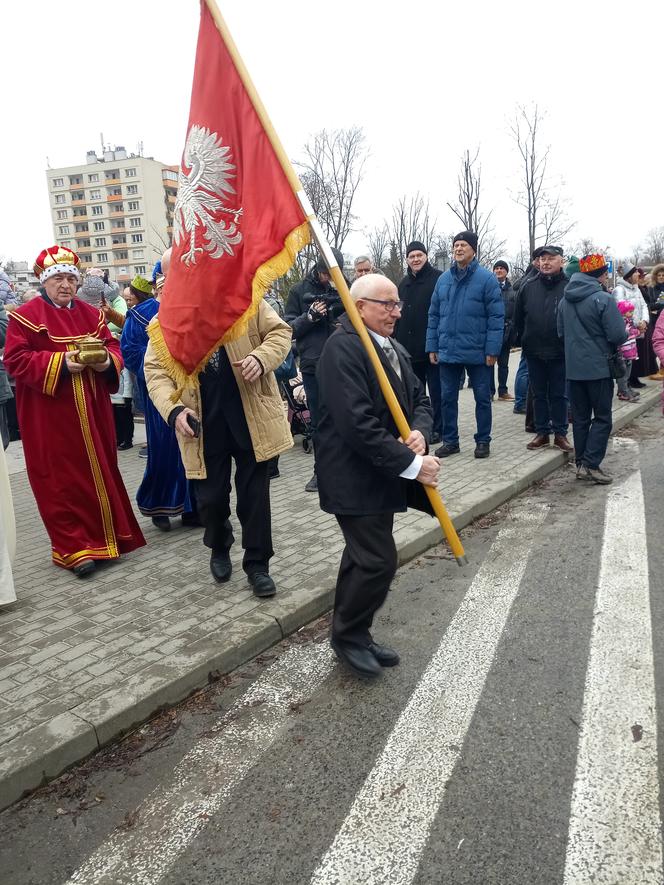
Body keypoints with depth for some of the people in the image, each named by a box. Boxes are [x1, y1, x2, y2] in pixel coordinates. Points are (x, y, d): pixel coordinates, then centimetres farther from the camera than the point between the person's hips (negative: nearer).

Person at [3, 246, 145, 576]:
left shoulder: (91, 314, 11)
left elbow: (113, 346, 13)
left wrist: (107, 360, -10)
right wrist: (60, 363, -20)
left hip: (92, 410, 5)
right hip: (50, 416, -5)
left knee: (100, 471, 12)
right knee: (62, 479, -1)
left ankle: (105, 534, 27)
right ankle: (73, 547, 8)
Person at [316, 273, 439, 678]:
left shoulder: (395, 348, 12)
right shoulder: (343, 348, -19)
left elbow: (420, 398, 13)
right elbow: (357, 424, -26)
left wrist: (420, 432, -11)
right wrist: (412, 464, -23)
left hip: (384, 474, 9)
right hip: (356, 477, -9)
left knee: (364, 557, 18)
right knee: (379, 561, -6)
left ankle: (352, 634, 34)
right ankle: (348, 636, 17)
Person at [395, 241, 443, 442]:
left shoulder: (438, 278, -7)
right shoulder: (404, 283, 16)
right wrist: (397, 341, 13)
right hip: (409, 348, 7)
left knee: (436, 391, 2)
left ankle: (437, 429, 12)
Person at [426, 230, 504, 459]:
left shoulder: (486, 278, -5)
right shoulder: (443, 279, 9)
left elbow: (496, 316, -9)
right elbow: (434, 315, 11)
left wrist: (492, 349, -14)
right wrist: (432, 346, 5)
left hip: (477, 353, -4)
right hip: (447, 352, 4)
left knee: (482, 398, 7)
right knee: (448, 398, 10)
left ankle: (483, 441, 20)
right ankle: (450, 440, 22)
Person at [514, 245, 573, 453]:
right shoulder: (528, 287, 3)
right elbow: (518, 317, 11)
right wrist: (525, 341, 10)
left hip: (560, 352, -3)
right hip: (534, 352, 3)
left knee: (559, 395, 7)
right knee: (539, 394, 11)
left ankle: (560, 434, 16)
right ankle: (542, 432, 21)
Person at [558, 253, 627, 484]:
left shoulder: (565, 300, 6)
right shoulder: (603, 299, -15)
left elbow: (561, 332, 13)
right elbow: (618, 335, -16)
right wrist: (625, 333, 5)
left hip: (573, 367, 6)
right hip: (598, 367, -6)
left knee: (580, 418, 12)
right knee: (602, 418, 3)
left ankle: (581, 464, 16)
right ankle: (590, 465, -5)